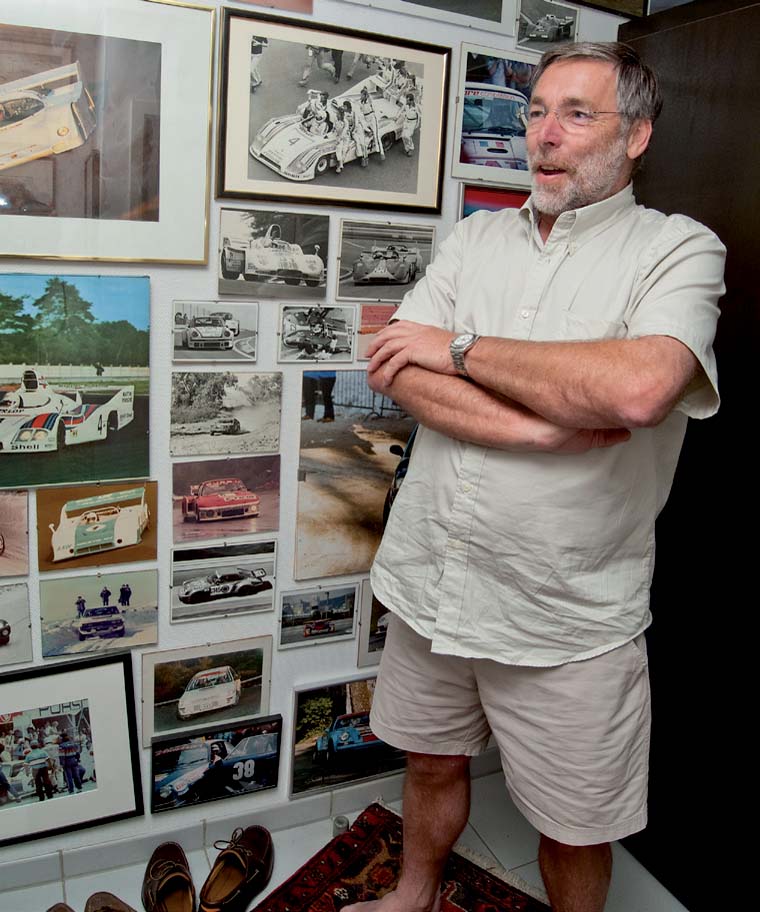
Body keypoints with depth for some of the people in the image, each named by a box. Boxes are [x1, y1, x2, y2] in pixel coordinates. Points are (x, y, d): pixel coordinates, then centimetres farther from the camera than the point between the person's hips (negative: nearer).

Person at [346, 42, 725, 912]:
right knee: (432, 763, 25)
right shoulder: (476, 237, 7)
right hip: (431, 579, 5)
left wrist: (459, 346, -16)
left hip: (568, 614, -4)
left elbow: (639, 387, -28)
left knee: (575, 826, 15)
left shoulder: (679, 248, -7)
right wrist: (541, 427, -20)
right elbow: (399, 371, -7)